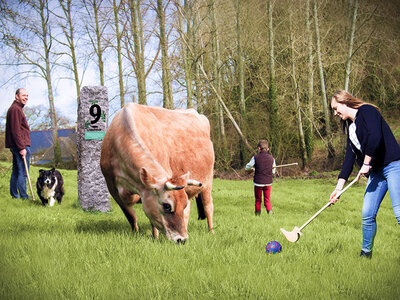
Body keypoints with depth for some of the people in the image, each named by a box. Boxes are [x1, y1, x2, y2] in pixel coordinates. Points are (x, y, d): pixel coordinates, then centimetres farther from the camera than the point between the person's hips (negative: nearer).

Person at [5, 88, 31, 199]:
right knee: (23, 172, -8)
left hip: (15, 146, 11)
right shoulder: (15, 109, -12)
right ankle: (23, 196, -8)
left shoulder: (17, 108, 20)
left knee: (16, 171, 13)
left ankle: (14, 194, 18)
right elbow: (15, 131, -19)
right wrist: (22, 147, -22)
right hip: (21, 145, -11)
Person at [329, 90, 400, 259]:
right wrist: (339, 187, 11)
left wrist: (366, 163, -13)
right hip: (376, 171, 9)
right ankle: (366, 253, 17)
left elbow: (375, 137, -21)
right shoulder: (350, 126, 18)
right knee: (367, 214, 4)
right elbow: (350, 157, 17)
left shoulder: (367, 111, -6)